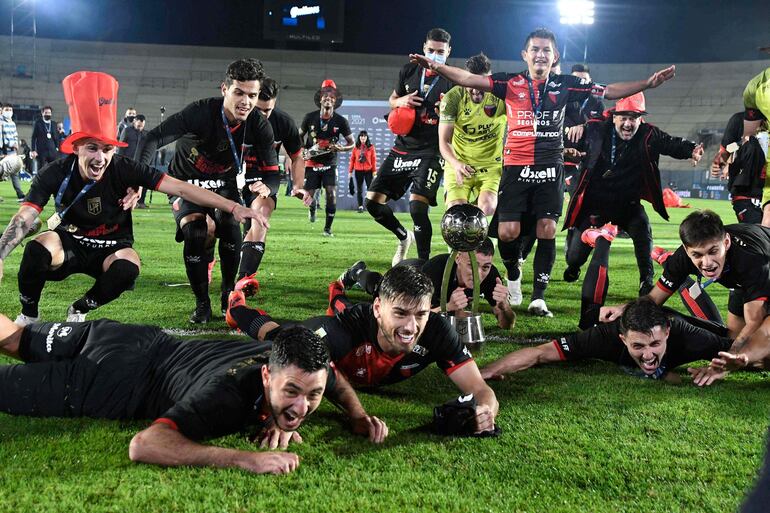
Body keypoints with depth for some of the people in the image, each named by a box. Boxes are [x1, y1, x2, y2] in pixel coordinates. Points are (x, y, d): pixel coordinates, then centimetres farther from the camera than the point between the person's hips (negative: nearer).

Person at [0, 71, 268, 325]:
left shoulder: (124, 170, -21)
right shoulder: (56, 174, -18)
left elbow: (181, 188, -25)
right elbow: (25, 219, -25)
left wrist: (234, 207, -33)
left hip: (111, 247, 0)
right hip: (69, 243, 0)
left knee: (128, 266, -34)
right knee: (37, 249, -33)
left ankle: (79, 310, -5)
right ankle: (28, 315, -5)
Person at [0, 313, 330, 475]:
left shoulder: (289, 365, -23)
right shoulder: (228, 394, -42)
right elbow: (142, 446, -51)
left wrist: (279, 420, -19)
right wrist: (247, 460, -55)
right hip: (113, 380, -6)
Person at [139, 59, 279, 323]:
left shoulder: (259, 126, -19)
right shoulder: (201, 112, -29)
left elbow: (272, 172, -13)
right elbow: (155, 138, -31)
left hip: (223, 183, 2)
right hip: (186, 182, -2)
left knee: (229, 226, -22)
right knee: (196, 233, -22)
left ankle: (229, 294, 1)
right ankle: (202, 304, -5)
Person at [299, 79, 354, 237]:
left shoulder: (340, 121, -5)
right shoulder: (310, 117, -5)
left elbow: (352, 143, 3)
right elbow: (299, 136, 11)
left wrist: (341, 148, -18)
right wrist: (303, 152, -5)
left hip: (330, 164, 0)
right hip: (312, 163, 0)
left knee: (332, 195, -13)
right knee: (307, 196, -1)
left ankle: (328, 228, 2)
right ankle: (313, 205, 38)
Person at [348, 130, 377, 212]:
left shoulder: (371, 147, 1)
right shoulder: (356, 147, 5)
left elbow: (374, 159, -1)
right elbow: (352, 159, 6)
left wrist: (374, 171, -6)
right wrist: (350, 171, 3)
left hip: (368, 171, -2)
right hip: (358, 171, 2)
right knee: (359, 190, 7)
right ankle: (360, 206, 13)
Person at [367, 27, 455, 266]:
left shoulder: (453, 82, -6)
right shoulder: (409, 70, 7)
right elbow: (392, 99, 20)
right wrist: (401, 101, -2)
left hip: (430, 151, -5)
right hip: (402, 147, 6)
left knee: (417, 206, -19)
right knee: (372, 201, 4)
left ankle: (424, 263, -6)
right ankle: (404, 236, 29)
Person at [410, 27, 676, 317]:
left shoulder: (565, 85, 7)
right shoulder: (510, 83, 2)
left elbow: (610, 91, 11)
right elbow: (468, 79, -7)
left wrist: (648, 83, 4)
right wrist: (435, 67, -20)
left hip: (550, 168, 1)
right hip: (516, 167, -1)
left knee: (547, 231, -3)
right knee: (508, 232, -7)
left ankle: (538, 297, 6)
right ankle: (513, 273, 26)